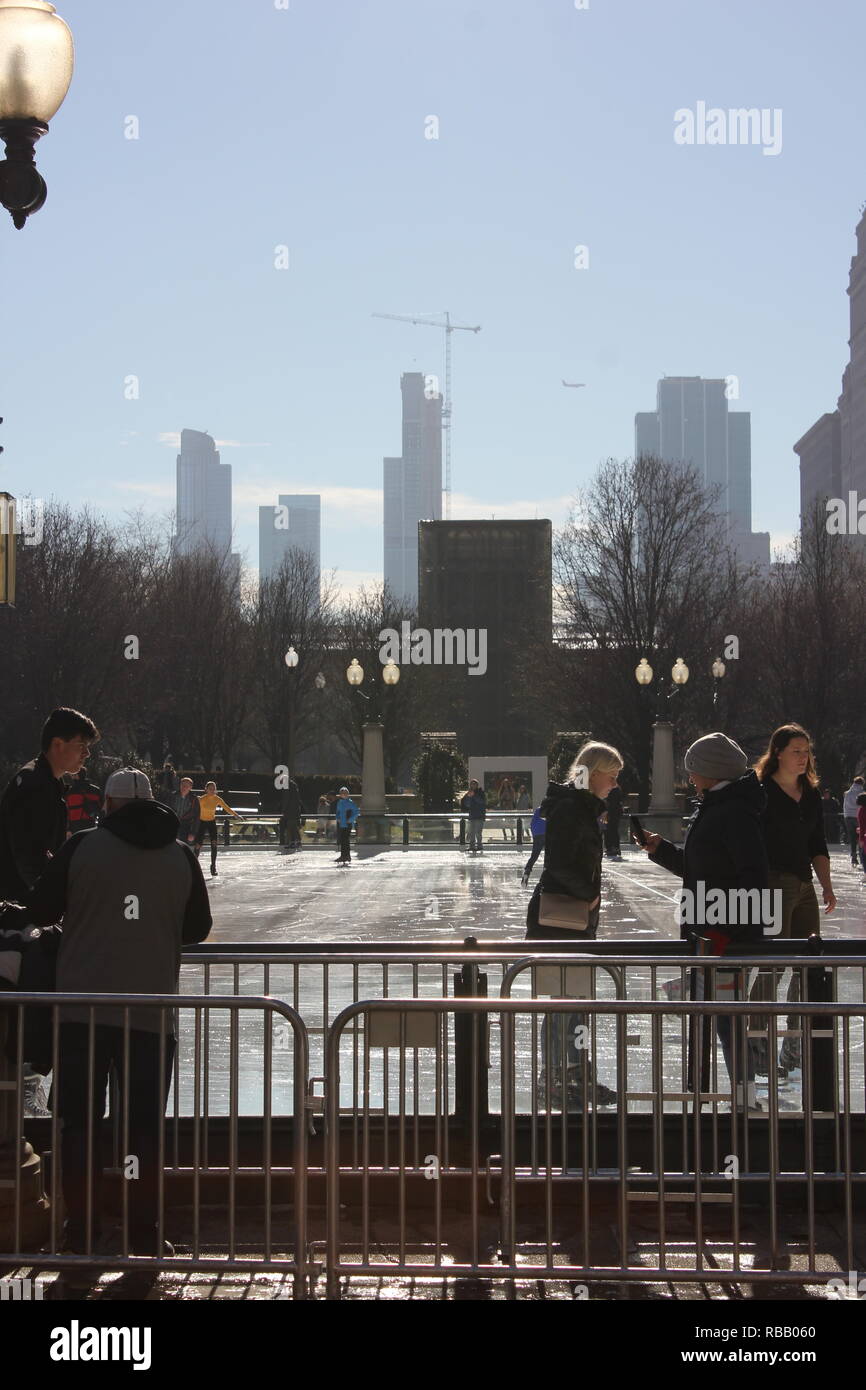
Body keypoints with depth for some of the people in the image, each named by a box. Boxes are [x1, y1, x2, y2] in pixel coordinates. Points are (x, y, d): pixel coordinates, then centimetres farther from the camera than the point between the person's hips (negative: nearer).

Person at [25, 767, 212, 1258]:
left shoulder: (82, 847, -4)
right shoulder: (181, 857, 2)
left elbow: (41, 910, 2)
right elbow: (198, 928, 11)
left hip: (83, 1010, -1)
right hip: (152, 1014, 1)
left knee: (80, 1122, 8)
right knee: (145, 1125, 9)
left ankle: (81, 1230, 9)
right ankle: (145, 1232, 11)